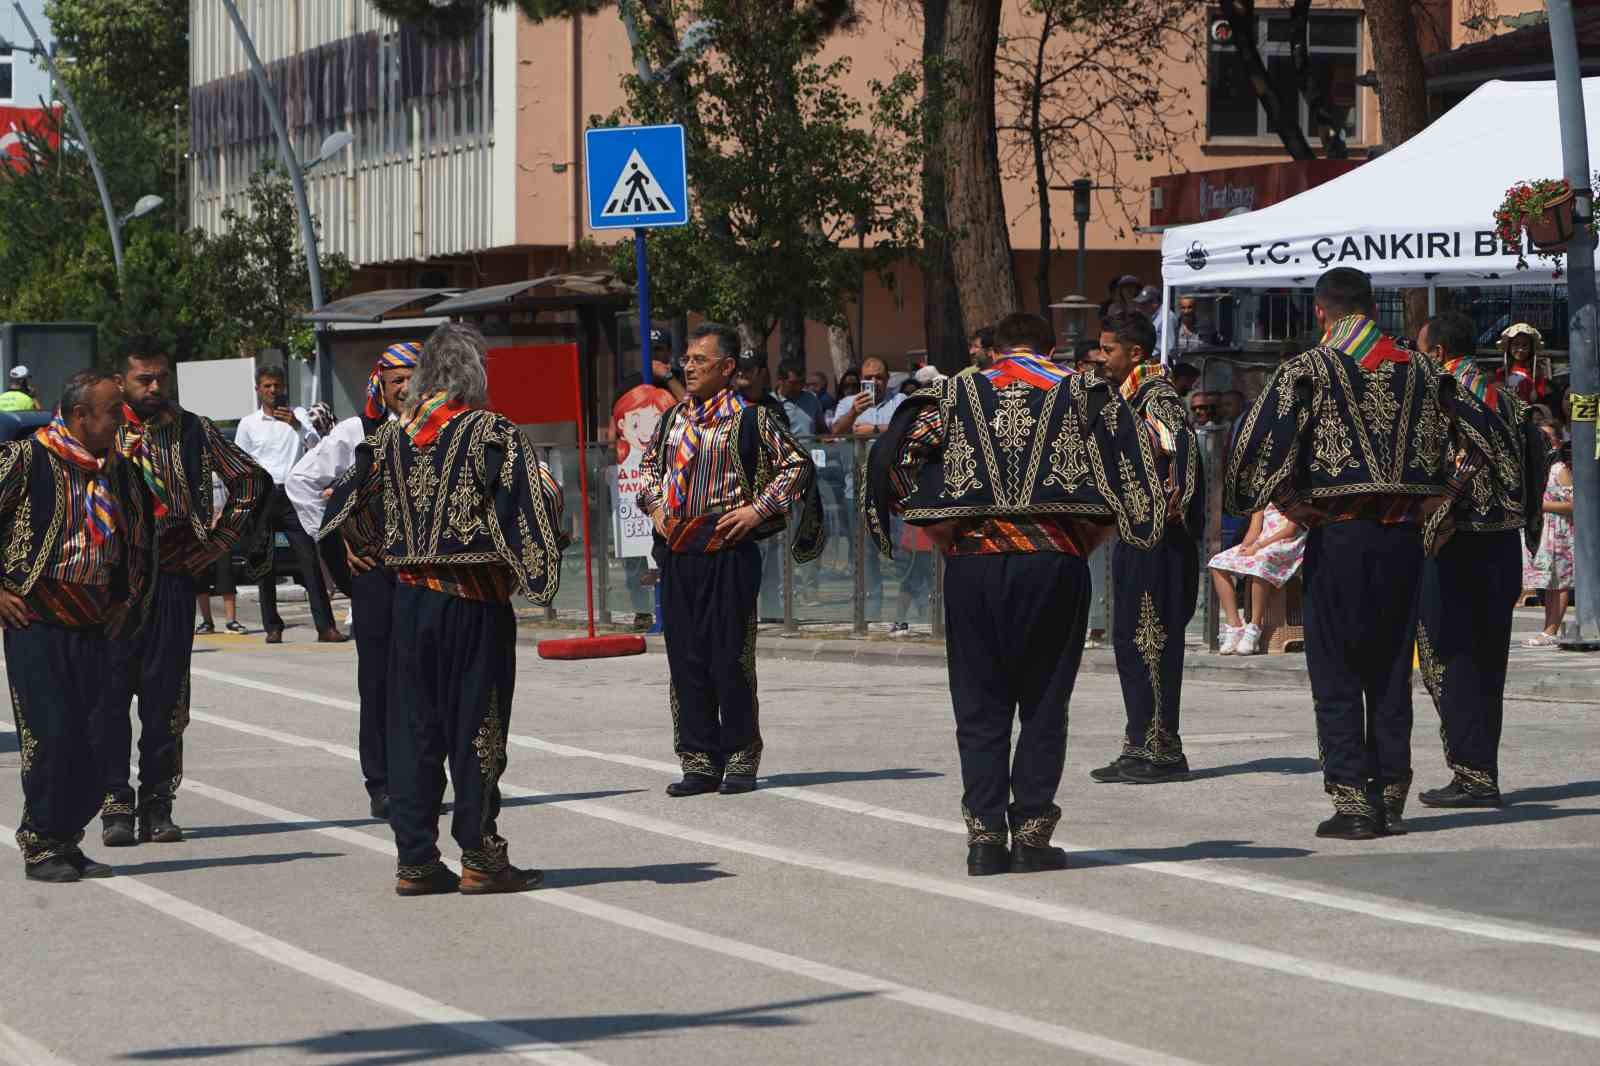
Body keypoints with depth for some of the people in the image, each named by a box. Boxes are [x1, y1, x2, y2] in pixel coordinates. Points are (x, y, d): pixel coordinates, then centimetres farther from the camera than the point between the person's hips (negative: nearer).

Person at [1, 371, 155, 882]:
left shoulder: (117, 472, 12)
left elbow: (141, 540, 27)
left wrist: (128, 601, 18)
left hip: (94, 626, 6)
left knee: (88, 738, 4)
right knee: (48, 734, -8)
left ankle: (67, 841, 14)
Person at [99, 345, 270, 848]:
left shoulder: (193, 430, 8)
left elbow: (249, 479, 13)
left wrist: (217, 541, 6)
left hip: (174, 576, 1)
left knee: (165, 694, 2)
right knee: (111, 691, -4)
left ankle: (158, 805, 7)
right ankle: (116, 803, 0)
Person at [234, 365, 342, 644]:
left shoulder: (296, 416, 9)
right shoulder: (248, 424, 8)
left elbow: (317, 447, -1)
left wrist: (297, 425, -16)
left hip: (292, 494, -1)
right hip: (261, 496, 1)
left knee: (309, 560, -7)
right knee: (265, 565, 2)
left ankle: (325, 626, -11)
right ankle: (272, 627, 8)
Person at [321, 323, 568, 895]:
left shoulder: (392, 437, 5)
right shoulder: (491, 433, -9)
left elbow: (345, 499, 13)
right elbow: (538, 499, -17)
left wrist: (363, 549, 28)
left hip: (411, 598, 4)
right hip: (476, 603, -4)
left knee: (413, 726, 9)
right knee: (477, 725, 2)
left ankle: (415, 859, 10)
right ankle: (480, 858, 5)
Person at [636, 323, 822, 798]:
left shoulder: (749, 419, -4)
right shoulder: (673, 418, 13)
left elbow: (797, 464, -1)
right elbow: (650, 464, 29)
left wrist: (758, 509, -8)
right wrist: (653, 504, 13)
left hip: (727, 549, -6)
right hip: (676, 553, 6)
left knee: (730, 657, -4)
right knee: (685, 658, 5)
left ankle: (740, 760, 6)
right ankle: (700, 763, 11)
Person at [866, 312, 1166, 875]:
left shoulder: (955, 393, 11)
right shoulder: (1084, 392, 10)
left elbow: (895, 455, 1)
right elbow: (1130, 468, 0)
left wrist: (939, 530, 8)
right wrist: (1090, 535, 7)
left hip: (972, 561, 1)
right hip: (1055, 562, -1)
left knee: (980, 707, 7)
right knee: (1044, 702, 8)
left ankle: (985, 834, 3)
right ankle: (1032, 832, 4)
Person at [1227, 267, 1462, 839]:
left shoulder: (1309, 370, -7)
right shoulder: (1420, 371, 8)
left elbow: (1258, 444, -14)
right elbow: (1447, 444, 15)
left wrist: (1288, 502, -4)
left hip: (1337, 532, -4)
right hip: (1403, 534, 4)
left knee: (1336, 671, 2)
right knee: (1391, 668, 12)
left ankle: (1353, 797, -3)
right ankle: (1391, 792, 13)